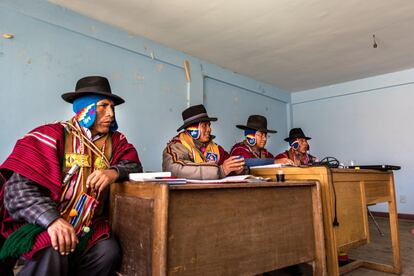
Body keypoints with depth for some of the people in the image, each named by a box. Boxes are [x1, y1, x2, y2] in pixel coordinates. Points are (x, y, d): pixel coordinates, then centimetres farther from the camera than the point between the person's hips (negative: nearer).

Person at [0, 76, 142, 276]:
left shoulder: (114, 140, 9)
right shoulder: (52, 136, -9)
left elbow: (134, 164, -1)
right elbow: (18, 188, -15)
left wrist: (114, 172, -24)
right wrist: (52, 220, -32)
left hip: (88, 229, 5)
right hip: (41, 226, -4)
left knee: (108, 251, -22)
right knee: (53, 255, -33)